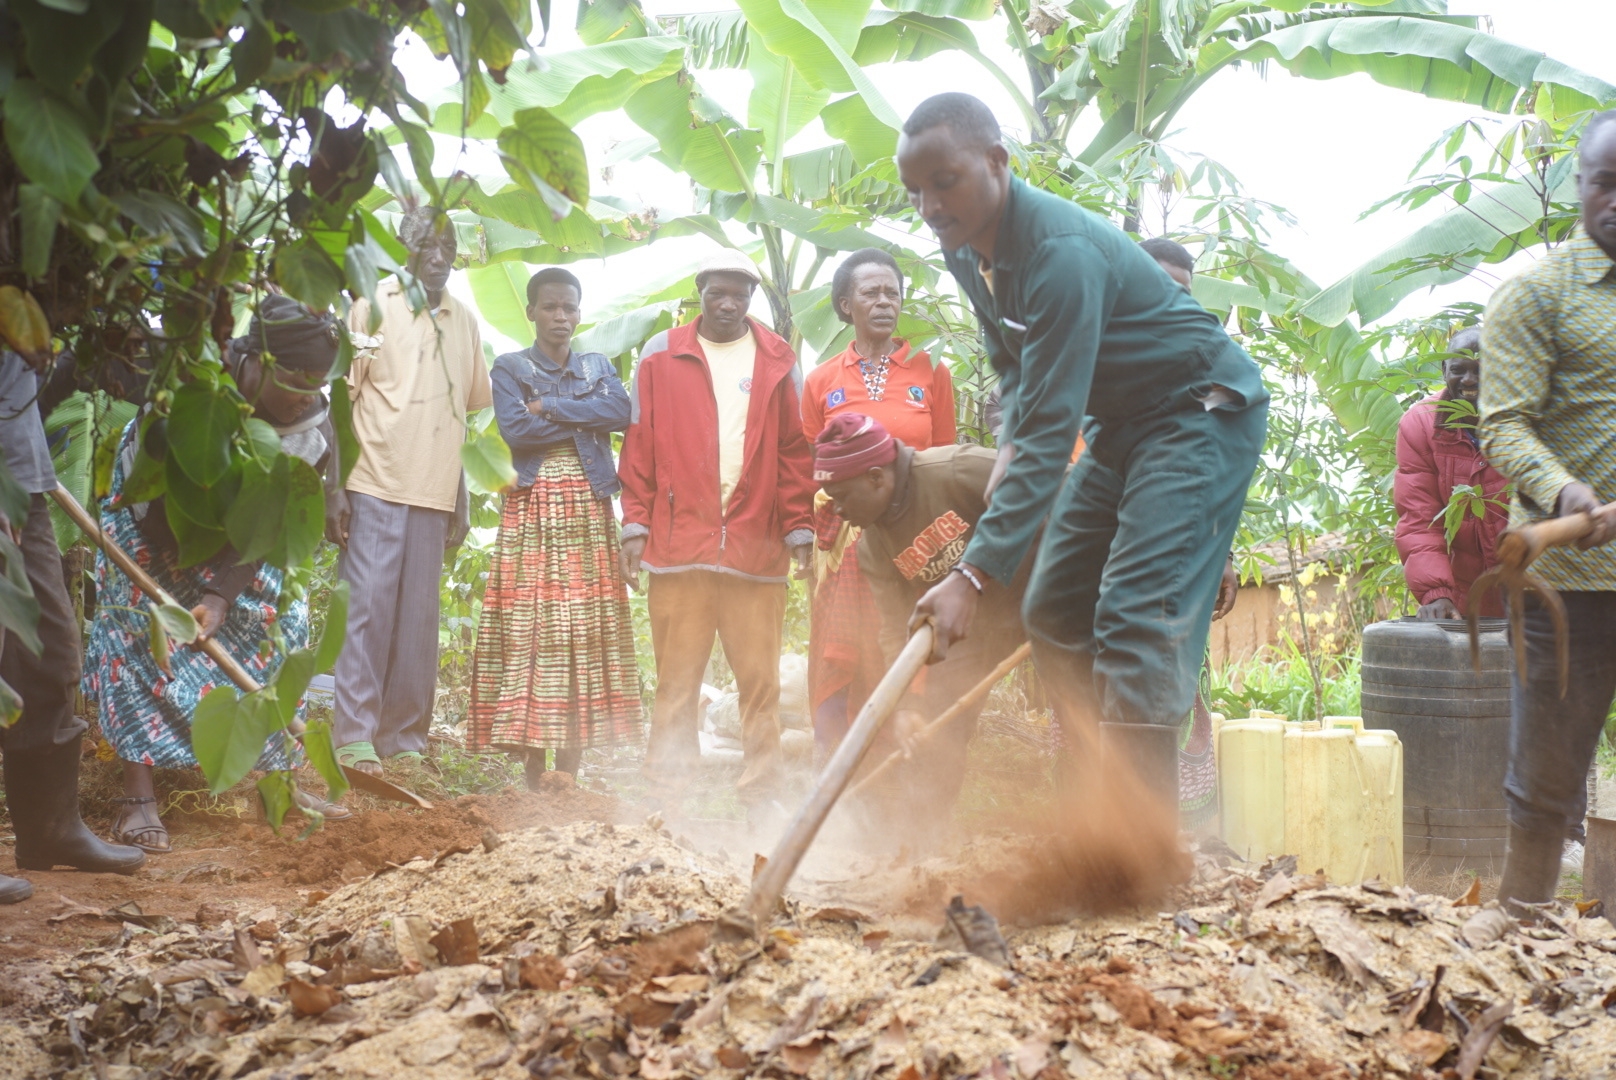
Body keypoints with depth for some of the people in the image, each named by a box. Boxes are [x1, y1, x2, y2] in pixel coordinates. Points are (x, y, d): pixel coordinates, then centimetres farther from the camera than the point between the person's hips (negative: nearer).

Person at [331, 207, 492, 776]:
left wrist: (462, 500, 15)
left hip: (435, 494, 4)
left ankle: (405, 737, 11)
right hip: (375, 487, -4)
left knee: (420, 616, 4)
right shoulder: (372, 308, 3)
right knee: (367, 605, -7)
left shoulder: (464, 322, 14)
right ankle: (354, 735, -2)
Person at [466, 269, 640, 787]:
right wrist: (586, 421, -3)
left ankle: (569, 772, -1)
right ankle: (533, 773, -6)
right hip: (532, 510, -3)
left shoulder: (598, 367, 19)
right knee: (530, 632, -8)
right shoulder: (510, 368, 10)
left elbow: (621, 411, -2)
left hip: (589, 511, 3)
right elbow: (516, 429, -8)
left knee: (586, 634, -3)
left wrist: (552, 407, -7)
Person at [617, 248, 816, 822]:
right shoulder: (661, 356, 9)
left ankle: (761, 797, 8)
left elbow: (794, 450, 9)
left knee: (760, 679, 2)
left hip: (758, 544, 1)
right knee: (675, 680, 2)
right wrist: (636, 525, 1)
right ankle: (663, 795, 7)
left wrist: (799, 527, 2)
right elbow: (639, 446, 7)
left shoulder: (777, 360, 11)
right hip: (678, 540, -1)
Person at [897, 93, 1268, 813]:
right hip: (1121, 423, 10)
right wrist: (1011, 445, -4)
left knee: (1137, 618, -22)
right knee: (1052, 612, 7)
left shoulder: (1061, 252, -31)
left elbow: (1051, 430, -36)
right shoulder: (966, 249, -3)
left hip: (1203, 412, -10)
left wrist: (976, 575, -40)